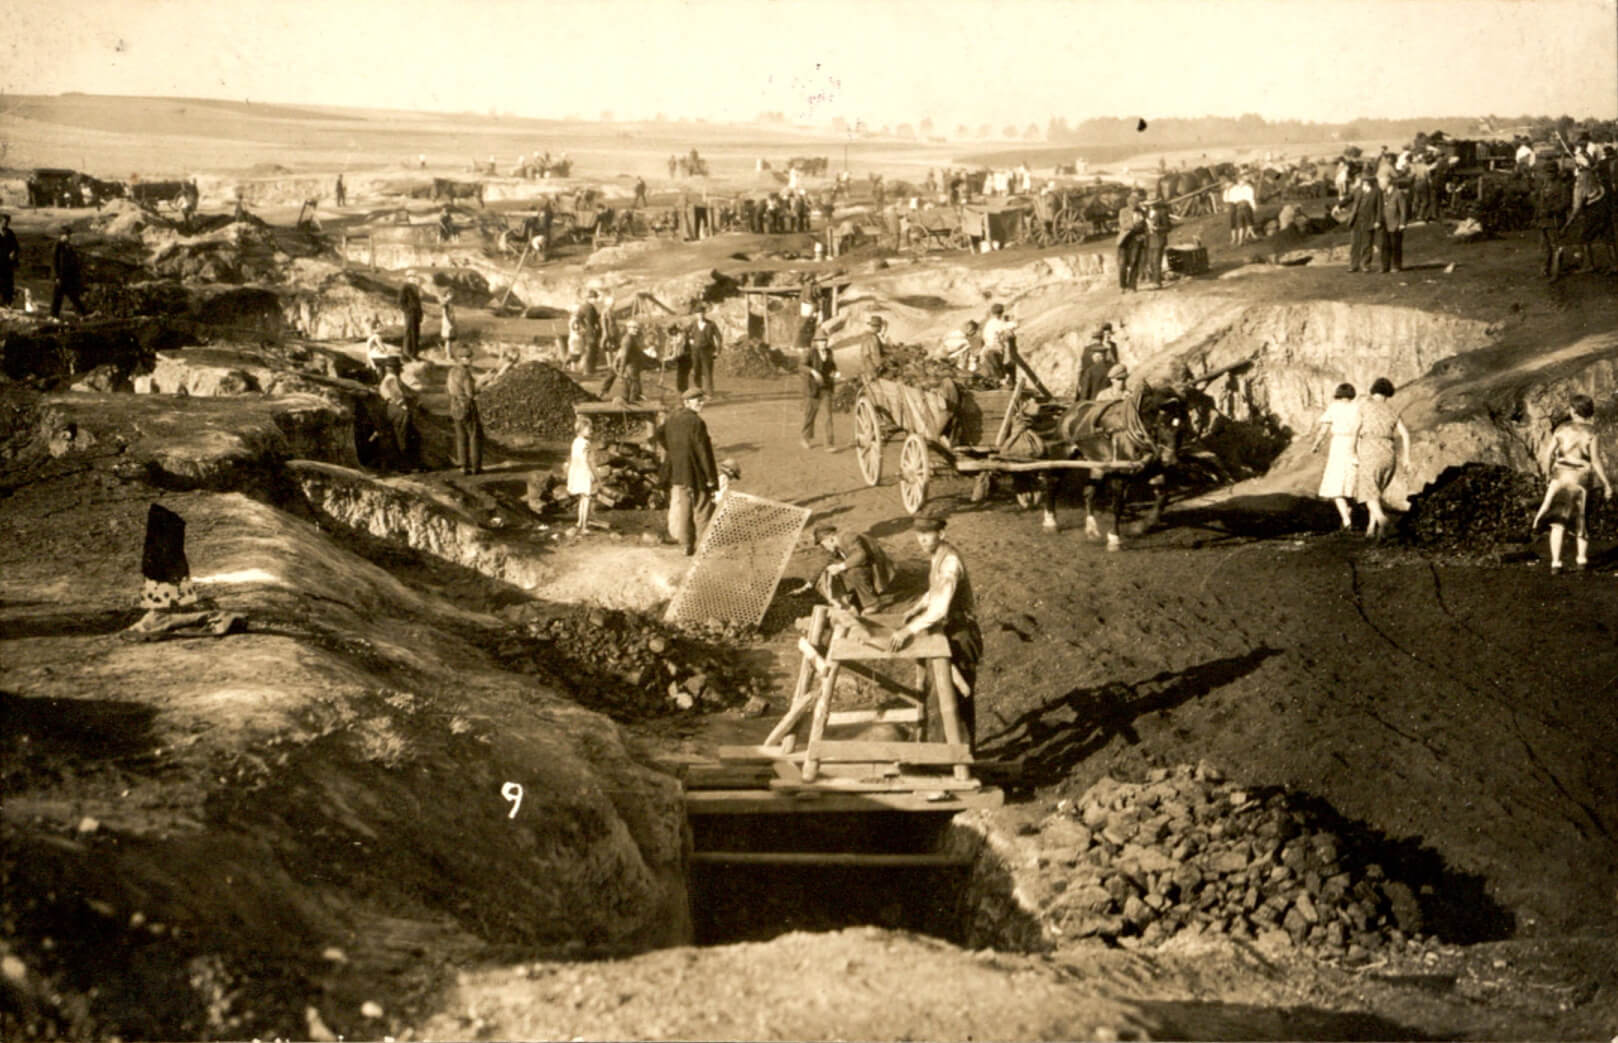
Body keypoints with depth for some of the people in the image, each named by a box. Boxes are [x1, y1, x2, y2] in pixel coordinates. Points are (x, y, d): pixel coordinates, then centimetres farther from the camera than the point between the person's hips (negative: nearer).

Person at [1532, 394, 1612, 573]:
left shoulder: (1561, 429, -3)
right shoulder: (1591, 433, -9)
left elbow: (1548, 454, -4)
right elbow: (1596, 461, -12)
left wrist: (1548, 475, 11)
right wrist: (1606, 484, -4)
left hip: (1561, 476, 1)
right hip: (1582, 478, -1)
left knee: (1558, 523, 4)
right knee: (1580, 520, 18)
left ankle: (1555, 563, -4)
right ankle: (1581, 559, 18)